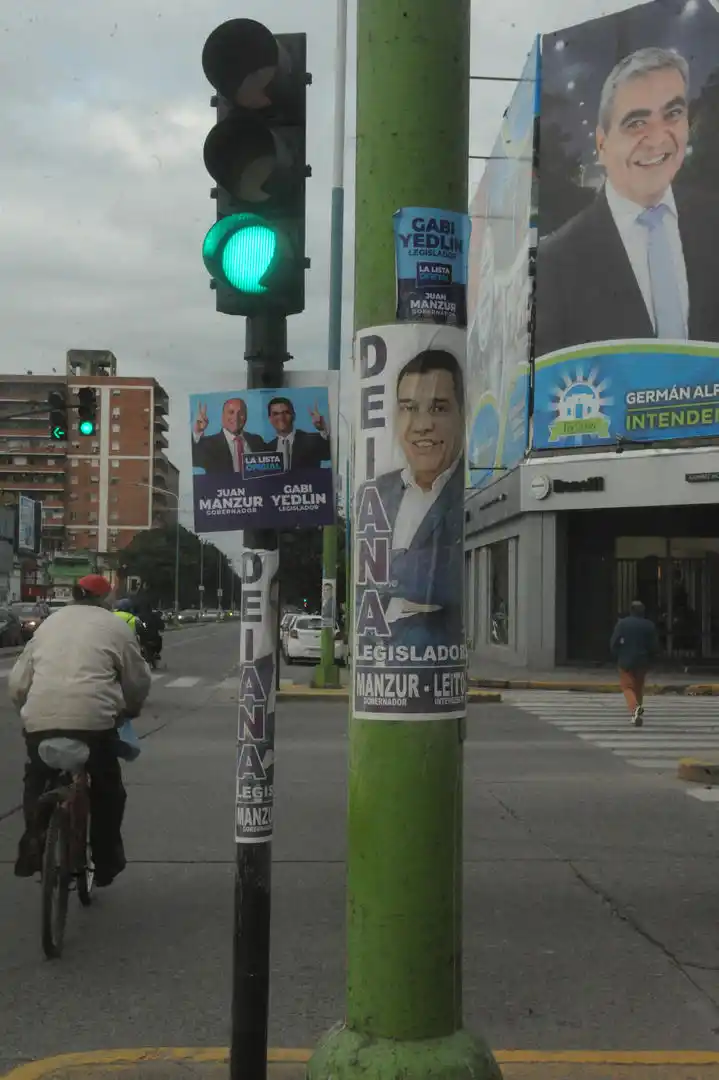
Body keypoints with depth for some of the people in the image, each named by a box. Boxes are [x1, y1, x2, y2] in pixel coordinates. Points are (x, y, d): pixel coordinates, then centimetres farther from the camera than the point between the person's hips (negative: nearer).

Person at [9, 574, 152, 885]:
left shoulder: (49, 624, 22)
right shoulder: (115, 626, 11)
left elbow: (18, 681, 21)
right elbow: (138, 681, 13)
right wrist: (129, 710, 32)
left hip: (40, 720, 3)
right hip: (93, 719, -3)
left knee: (36, 783, 28)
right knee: (107, 790, 18)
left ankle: (32, 847, 14)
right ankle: (106, 862, 22)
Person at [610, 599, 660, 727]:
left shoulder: (622, 623, -6)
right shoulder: (649, 626, -2)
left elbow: (614, 643, -7)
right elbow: (655, 646, -1)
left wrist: (618, 658, 8)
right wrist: (648, 659, 15)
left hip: (626, 661, -2)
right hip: (642, 662, 2)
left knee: (627, 687, 1)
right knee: (639, 687, 18)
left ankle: (634, 708, -25)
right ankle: (638, 711, 24)